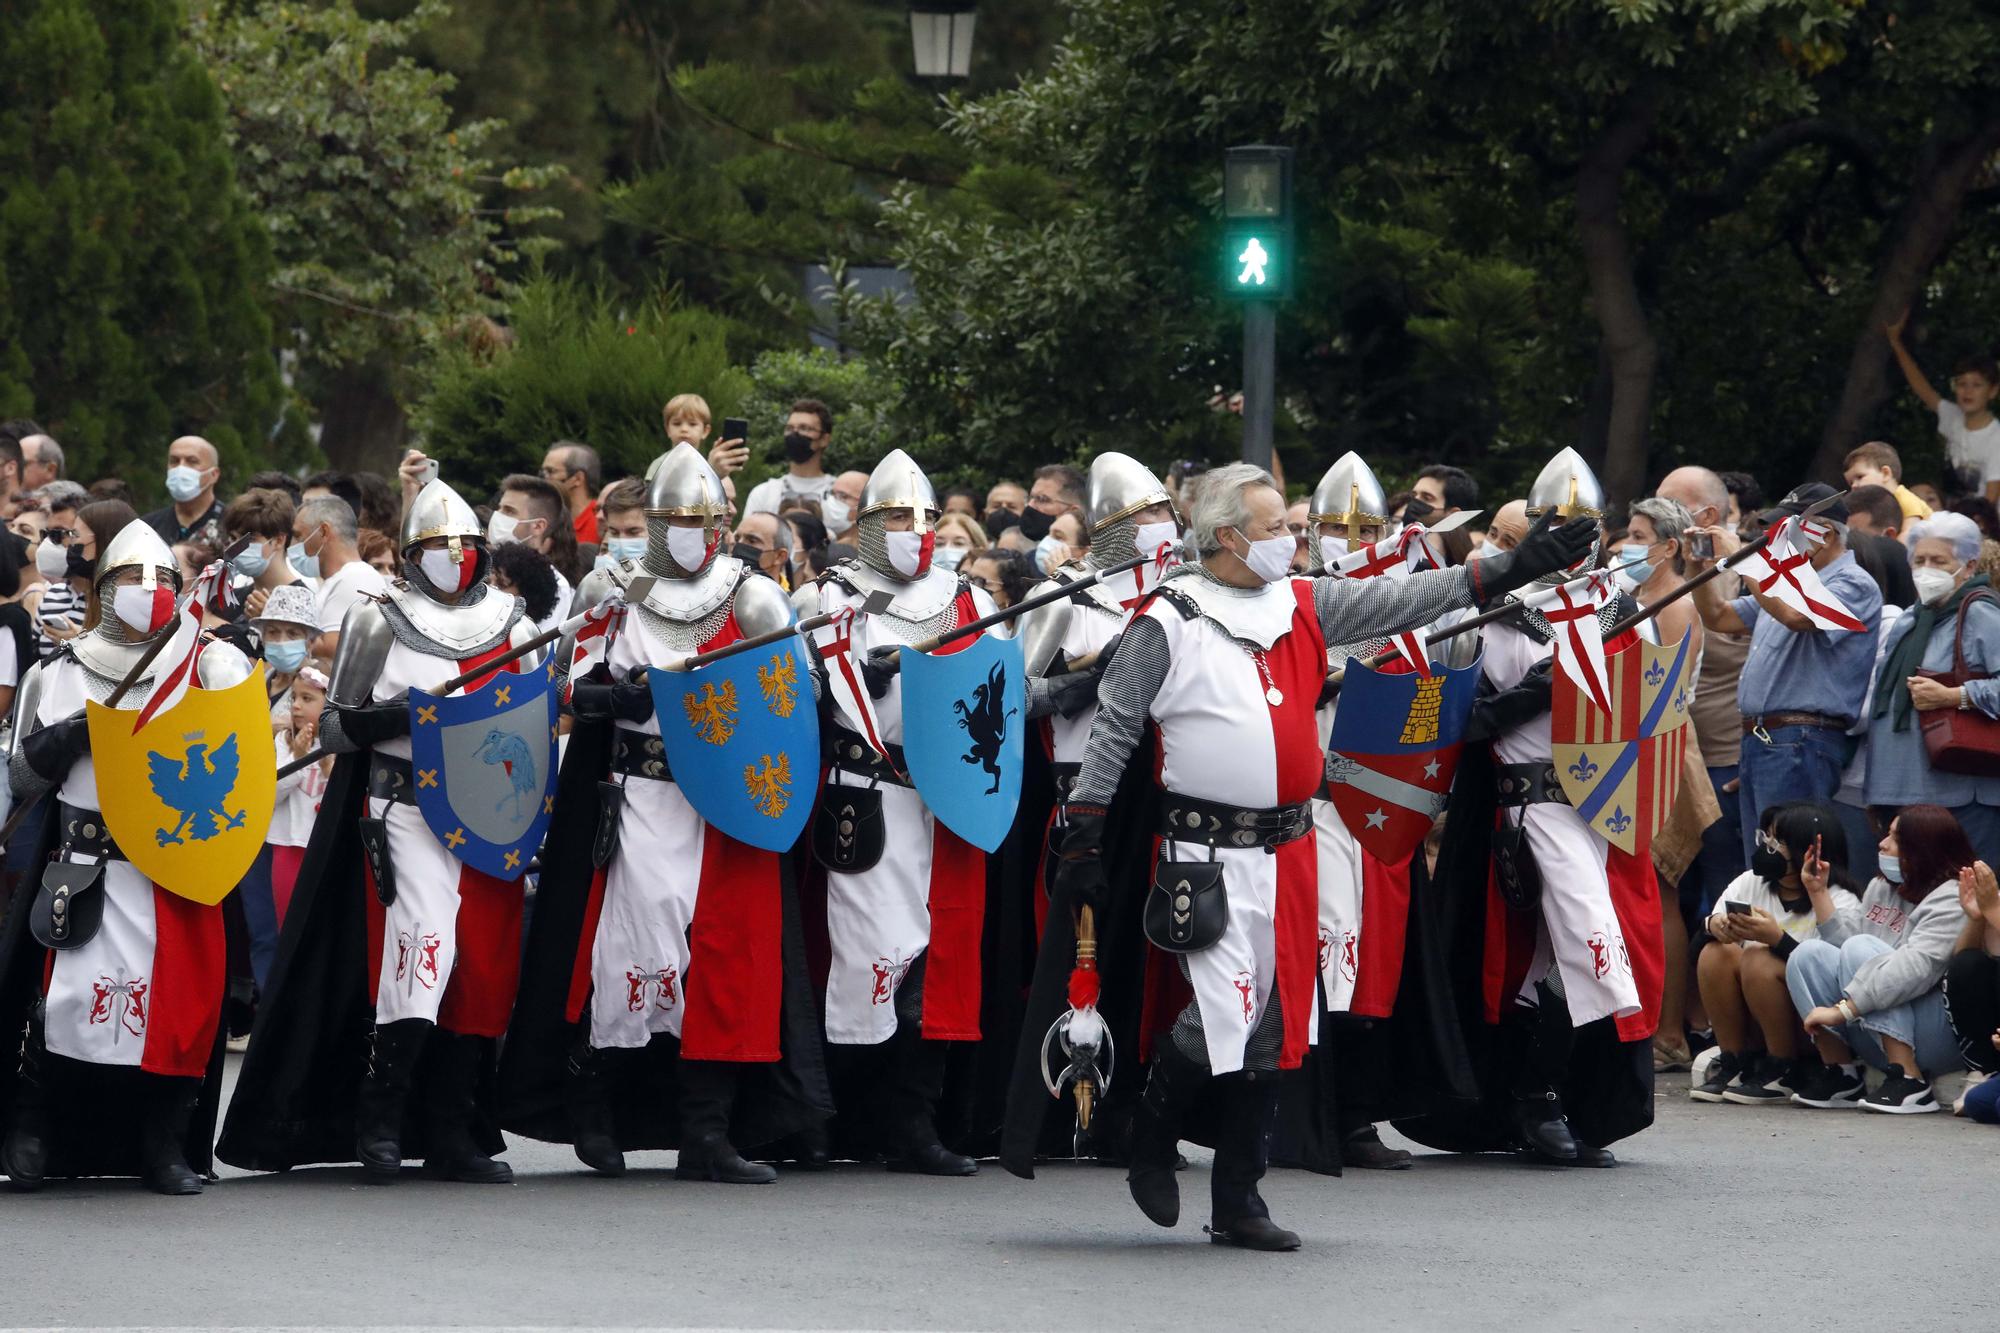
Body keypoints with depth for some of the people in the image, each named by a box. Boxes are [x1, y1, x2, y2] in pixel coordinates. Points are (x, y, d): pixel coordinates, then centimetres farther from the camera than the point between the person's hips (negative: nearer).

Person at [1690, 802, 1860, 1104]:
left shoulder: (1840, 903, -11)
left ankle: (1785, 1075, -17)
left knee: (1759, 958, -27)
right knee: (1716, 952, -17)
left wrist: (1778, 939, -34)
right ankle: (1733, 1065, -9)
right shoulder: (1750, 883, 5)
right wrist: (1712, 926, -19)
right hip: (1752, 1029, 5)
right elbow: (1697, 952, 3)